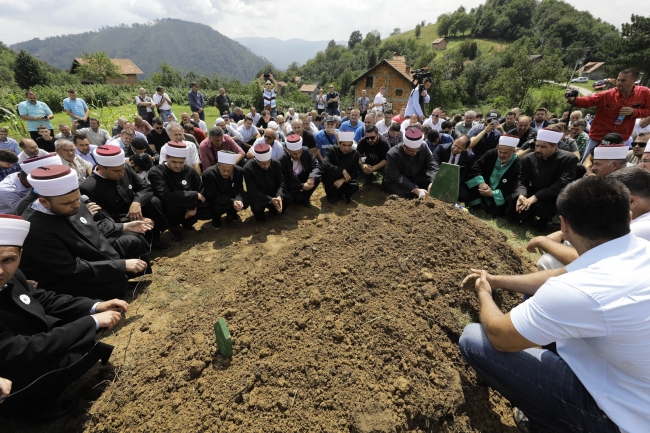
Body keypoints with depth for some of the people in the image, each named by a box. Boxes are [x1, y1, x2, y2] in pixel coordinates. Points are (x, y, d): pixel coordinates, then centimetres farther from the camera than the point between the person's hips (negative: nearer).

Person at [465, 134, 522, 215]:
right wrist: (481, 183, -25)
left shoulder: (518, 165, -14)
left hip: (499, 197, -2)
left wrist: (492, 193, -25)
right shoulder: (491, 153, -6)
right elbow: (476, 166, -10)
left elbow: (512, 189, -15)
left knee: (495, 212, -23)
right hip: (484, 189, 2)